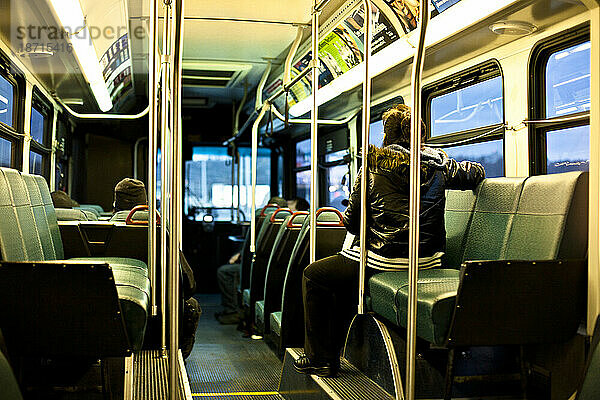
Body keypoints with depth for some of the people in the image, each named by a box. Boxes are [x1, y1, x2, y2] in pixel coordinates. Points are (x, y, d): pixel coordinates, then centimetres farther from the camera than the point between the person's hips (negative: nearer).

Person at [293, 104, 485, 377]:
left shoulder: (375, 165, -6)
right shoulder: (438, 163, 6)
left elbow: (352, 222, -5)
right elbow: (476, 173, 24)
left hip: (384, 260, -7)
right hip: (426, 260, 7)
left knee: (313, 276, 15)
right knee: (341, 272, 31)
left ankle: (320, 359, 17)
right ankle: (335, 349, 38)